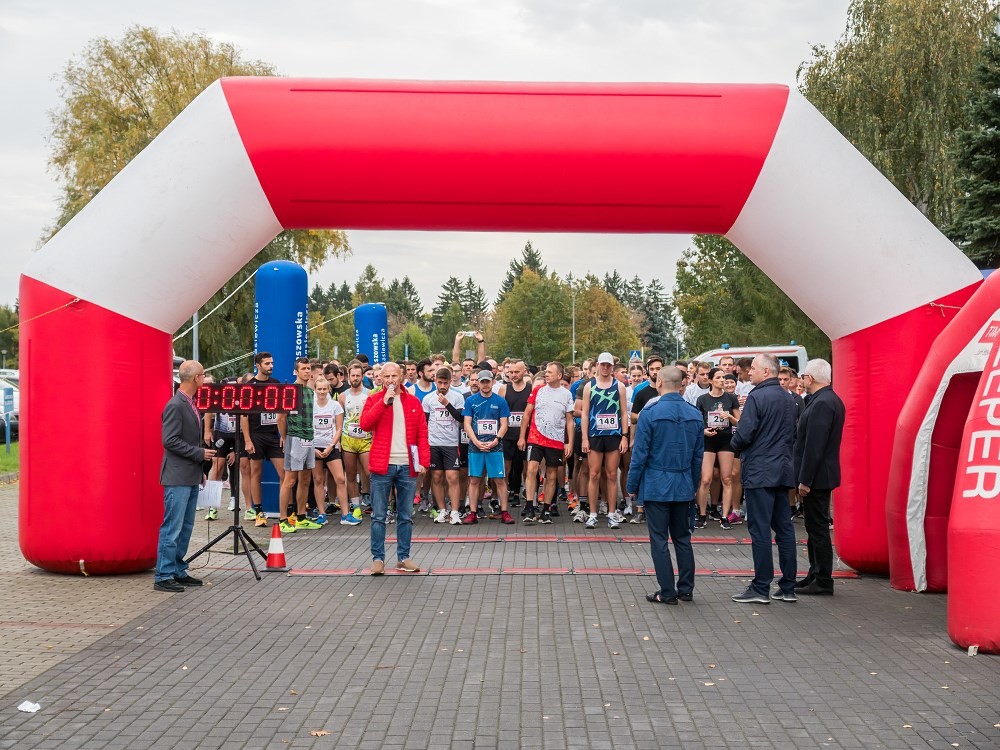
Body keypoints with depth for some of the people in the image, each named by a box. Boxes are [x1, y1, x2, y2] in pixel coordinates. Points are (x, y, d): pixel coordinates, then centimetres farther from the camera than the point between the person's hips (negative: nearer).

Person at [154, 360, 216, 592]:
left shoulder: (190, 404, 14)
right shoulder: (175, 405, -15)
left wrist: (199, 470, 20)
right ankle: (163, 577, -3)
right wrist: (200, 453, -16)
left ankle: (178, 571, 21)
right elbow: (170, 441, -20)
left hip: (190, 477, 10)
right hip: (177, 478, -10)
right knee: (172, 528, -7)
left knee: (185, 527, 14)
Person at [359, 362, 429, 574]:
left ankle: (403, 558, 16)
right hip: (382, 465, -2)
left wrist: (423, 460, -2)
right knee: (379, 516, 0)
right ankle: (378, 558, 6)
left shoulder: (413, 402, 10)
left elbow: (422, 433, 8)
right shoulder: (374, 400, 5)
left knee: (406, 516, 8)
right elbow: (365, 424, -11)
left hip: (407, 466, 2)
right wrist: (384, 402, -15)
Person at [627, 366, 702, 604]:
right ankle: (686, 589, 18)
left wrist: (632, 486, -2)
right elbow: (698, 455, 9)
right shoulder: (694, 415, 4)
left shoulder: (651, 413, -12)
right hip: (684, 487, 5)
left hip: (656, 486, -5)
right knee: (683, 538, 14)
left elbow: (640, 453, -11)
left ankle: (667, 592, 2)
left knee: (659, 540, 1)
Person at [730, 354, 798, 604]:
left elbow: (743, 435, -16)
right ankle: (788, 587, 13)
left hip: (759, 472, -8)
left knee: (760, 529, -5)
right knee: (784, 528, 9)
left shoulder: (756, 397, -13)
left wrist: (735, 444, 4)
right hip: (783, 470, 8)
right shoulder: (788, 399, 13)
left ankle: (761, 588, -3)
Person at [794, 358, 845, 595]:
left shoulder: (821, 404, -19)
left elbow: (814, 446, -23)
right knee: (816, 527, 16)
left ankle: (823, 581, 1)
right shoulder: (832, 400, 13)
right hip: (823, 475, 10)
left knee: (818, 527, -4)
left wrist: (805, 480, -21)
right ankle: (816, 575, 24)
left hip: (817, 476, -10)